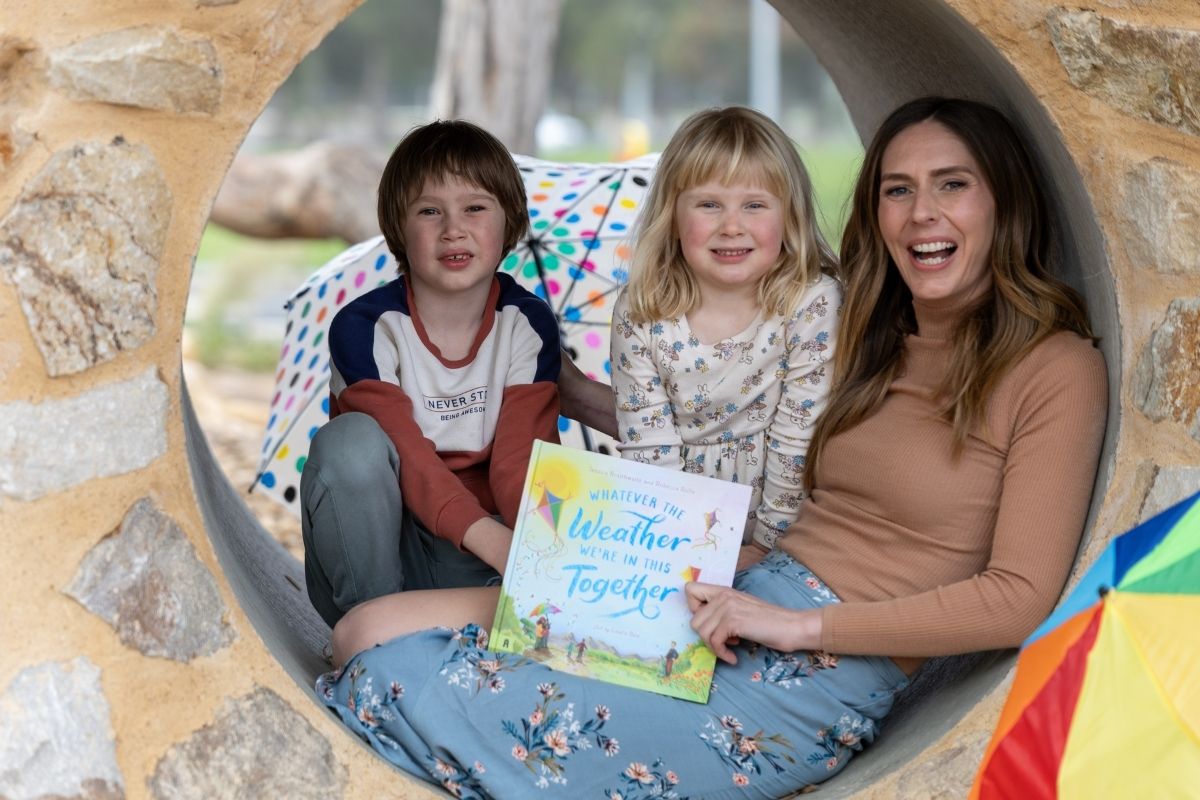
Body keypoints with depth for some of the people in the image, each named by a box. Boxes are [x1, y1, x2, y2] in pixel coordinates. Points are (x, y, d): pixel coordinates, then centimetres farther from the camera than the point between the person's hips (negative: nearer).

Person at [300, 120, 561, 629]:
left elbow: (521, 457, -14)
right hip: (376, 538, -1)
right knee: (352, 440, -31)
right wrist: (492, 540, -41)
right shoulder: (363, 328, -14)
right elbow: (405, 456, -25)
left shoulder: (528, 325, -6)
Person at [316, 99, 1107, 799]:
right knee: (370, 631, -9)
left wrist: (800, 624, -17)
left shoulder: (1055, 369, -5)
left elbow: (1018, 597, -12)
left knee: (396, 686, -14)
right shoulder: (875, 340, 16)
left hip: (821, 677, -7)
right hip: (739, 597, 7)